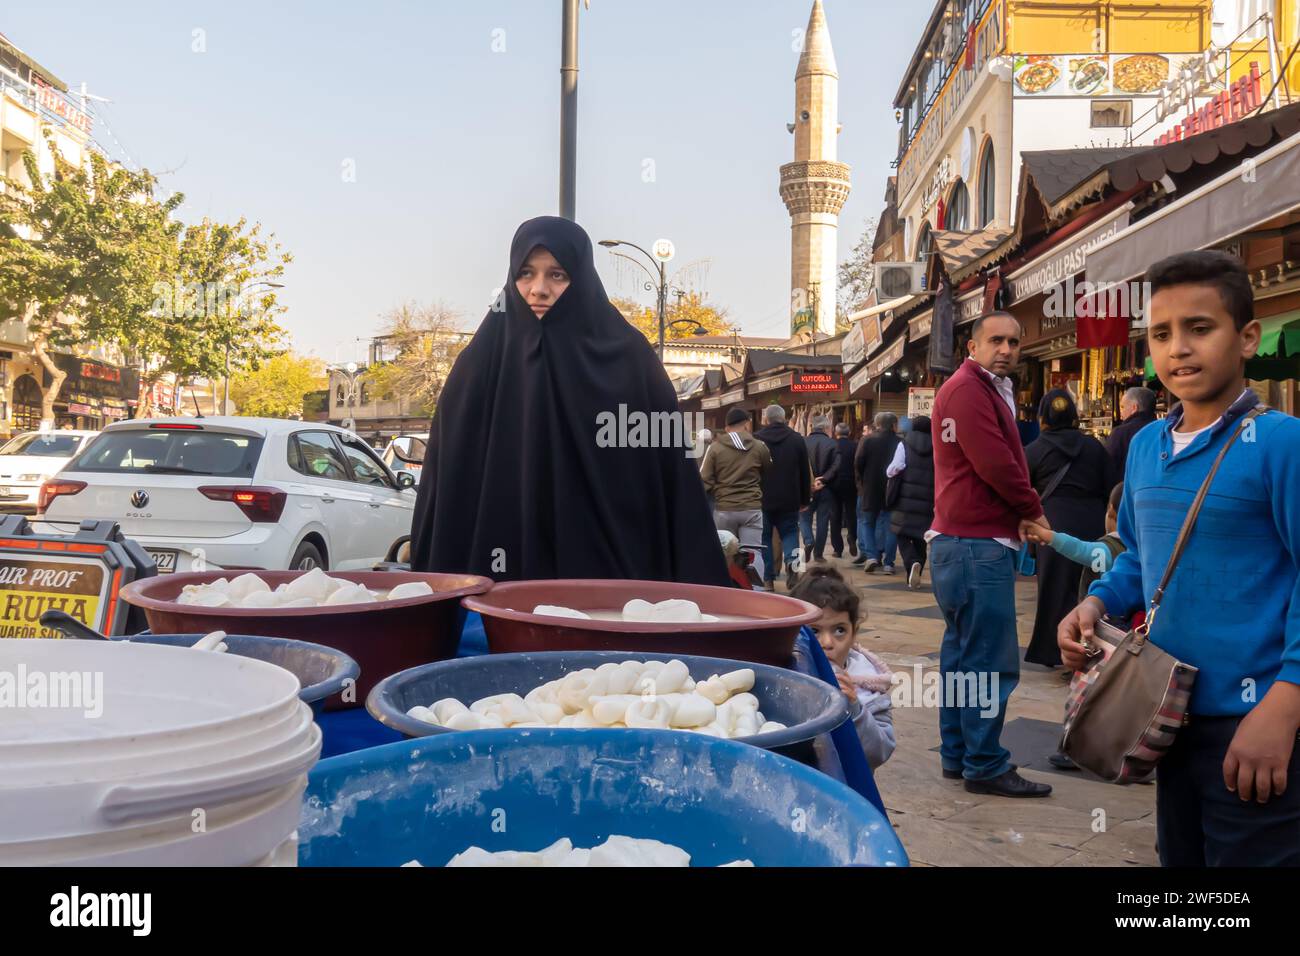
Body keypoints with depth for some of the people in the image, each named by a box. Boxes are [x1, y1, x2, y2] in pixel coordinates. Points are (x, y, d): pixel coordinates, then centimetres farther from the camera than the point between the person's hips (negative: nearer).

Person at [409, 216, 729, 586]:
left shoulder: (629, 355, 0)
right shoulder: (483, 360, 2)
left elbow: (671, 475, -2)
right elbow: (448, 479, 2)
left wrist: (695, 580, -7)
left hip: (608, 565, 0)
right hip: (507, 570, 1)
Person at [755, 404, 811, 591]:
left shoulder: (756, 439, -5)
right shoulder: (797, 439, 2)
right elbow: (805, 473, 6)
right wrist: (805, 500, 14)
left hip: (762, 499, -1)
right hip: (789, 500, 1)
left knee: (764, 536, 8)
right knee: (789, 532, 13)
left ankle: (768, 577, 5)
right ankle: (791, 561, -15)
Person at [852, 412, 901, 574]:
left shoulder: (867, 441, -6)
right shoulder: (900, 443, -4)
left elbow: (858, 463, -10)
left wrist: (862, 481, 5)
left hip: (870, 489, -1)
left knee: (866, 521, 13)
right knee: (889, 525, 8)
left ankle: (870, 556, -3)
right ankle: (888, 562, 5)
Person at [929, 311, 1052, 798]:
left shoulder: (992, 392, 20)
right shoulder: (967, 389, -13)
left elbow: (1004, 461, 17)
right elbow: (995, 464, -20)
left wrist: (1021, 514, 1)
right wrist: (1034, 512, -6)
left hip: (965, 541, 11)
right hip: (978, 544, -11)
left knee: (962, 654, 15)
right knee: (990, 662, -6)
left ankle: (957, 754, 24)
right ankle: (985, 766, 1)